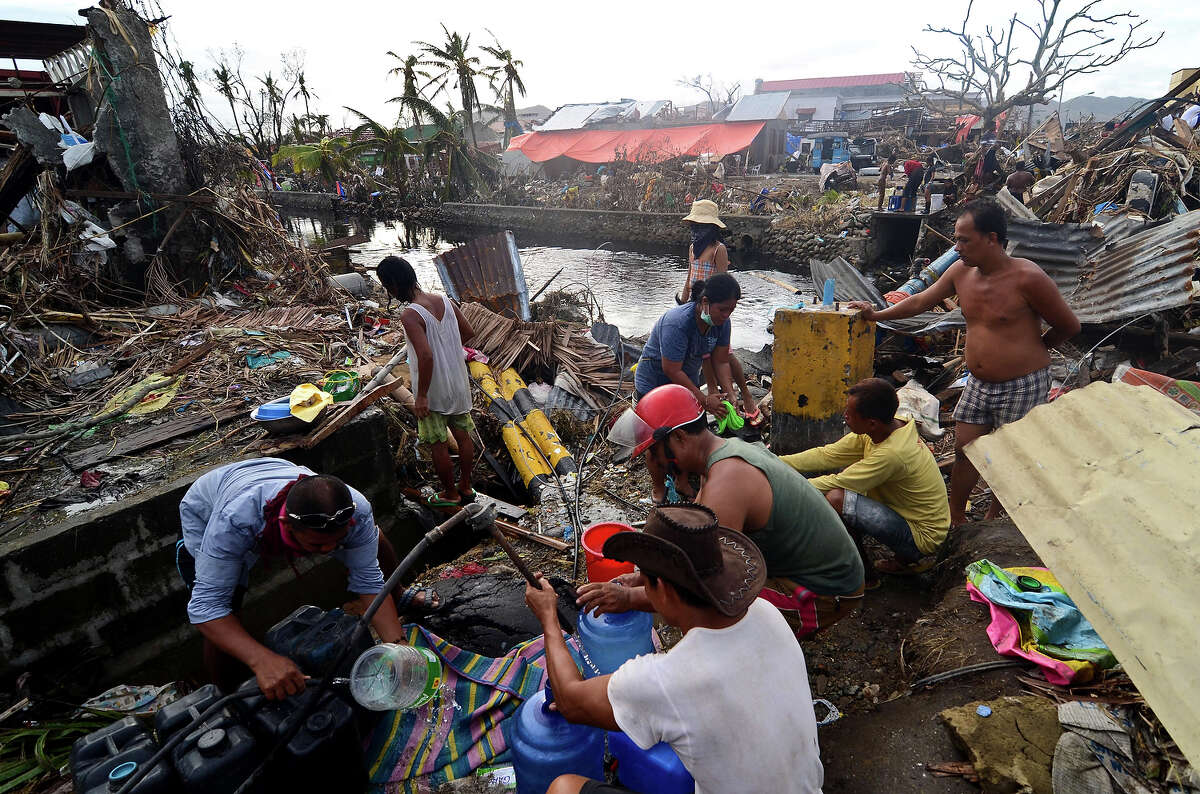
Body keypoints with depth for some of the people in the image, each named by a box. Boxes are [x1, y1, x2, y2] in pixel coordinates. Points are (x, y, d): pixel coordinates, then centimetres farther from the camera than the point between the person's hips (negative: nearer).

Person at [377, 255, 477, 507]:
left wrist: (421, 396, -23)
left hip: (433, 391, -7)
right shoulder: (444, 300, -2)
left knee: (437, 443, 10)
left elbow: (426, 356, -31)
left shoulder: (410, 315, -23)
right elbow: (469, 332, 8)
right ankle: (466, 486, 33)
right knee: (462, 434, 18)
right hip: (459, 383, 7)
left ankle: (450, 494, 26)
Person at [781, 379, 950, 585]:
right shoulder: (883, 429, -5)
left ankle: (865, 576, 0)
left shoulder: (892, 453, -31)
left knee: (835, 499, -25)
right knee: (848, 472, 10)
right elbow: (825, 456, -2)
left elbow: (836, 483, -24)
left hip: (924, 538, -9)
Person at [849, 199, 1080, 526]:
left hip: (1022, 385, -5)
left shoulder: (1027, 277, -19)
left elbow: (1069, 326, -7)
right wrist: (878, 314, 14)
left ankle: (992, 521, 27)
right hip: (978, 383, 6)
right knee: (964, 449, 11)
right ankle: (955, 518, 27)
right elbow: (920, 301, 13)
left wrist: (1033, 348, 5)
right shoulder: (961, 271, -2)